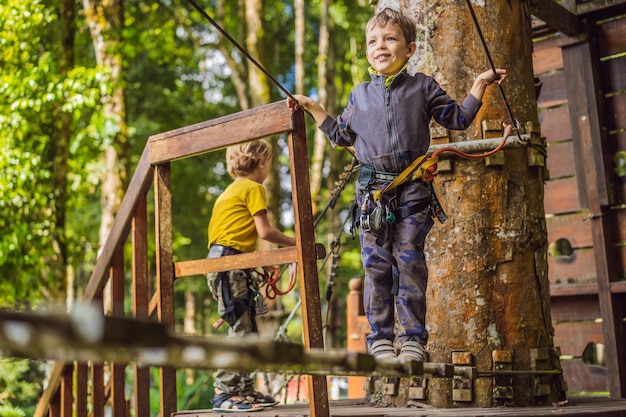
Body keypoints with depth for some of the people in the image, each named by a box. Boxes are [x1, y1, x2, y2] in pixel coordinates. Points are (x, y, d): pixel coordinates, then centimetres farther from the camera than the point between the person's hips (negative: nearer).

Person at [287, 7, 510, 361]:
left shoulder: (423, 87, 9)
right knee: (376, 265, 0)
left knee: (410, 261, -4)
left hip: (413, 189, -2)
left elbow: (458, 119, 14)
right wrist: (312, 107, 24)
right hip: (372, 188, 2)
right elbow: (342, 134, 26)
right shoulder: (360, 94, 16)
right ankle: (380, 338, 8)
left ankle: (413, 338, 3)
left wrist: (480, 85, 9)